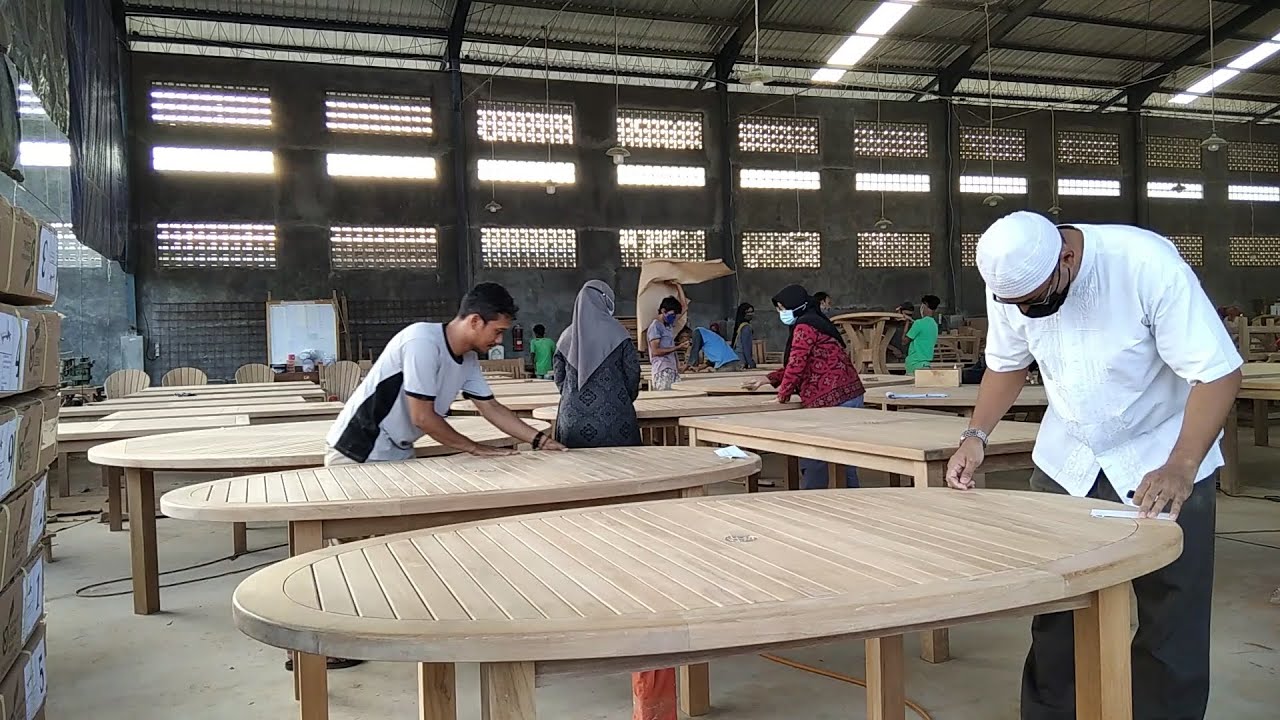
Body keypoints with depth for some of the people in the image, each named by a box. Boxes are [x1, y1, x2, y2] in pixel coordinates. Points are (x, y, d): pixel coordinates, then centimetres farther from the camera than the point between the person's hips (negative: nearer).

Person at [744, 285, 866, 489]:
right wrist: (766, 380, 22)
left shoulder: (804, 326, -10)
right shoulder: (817, 323, 22)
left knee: (812, 457, -3)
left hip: (833, 399, -10)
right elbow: (799, 364, 25)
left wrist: (783, 394, -2)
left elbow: (796, 364, -15)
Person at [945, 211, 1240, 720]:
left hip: (1164, 465, -3)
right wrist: (976, 435, -10)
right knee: (1054, 611, 7)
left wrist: (1180, 468, -35)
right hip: (1067, 462, 4)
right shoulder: (1010, 280, -12)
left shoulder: (1149, 264, -26)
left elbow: (1218, 371, -24)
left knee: (1169, 618, 1)